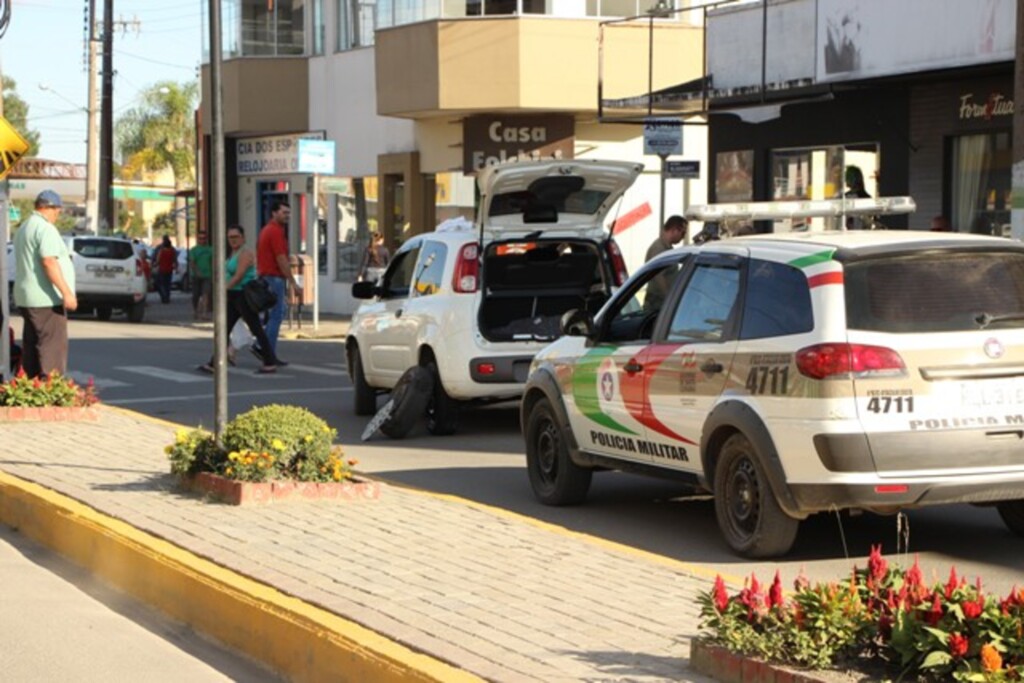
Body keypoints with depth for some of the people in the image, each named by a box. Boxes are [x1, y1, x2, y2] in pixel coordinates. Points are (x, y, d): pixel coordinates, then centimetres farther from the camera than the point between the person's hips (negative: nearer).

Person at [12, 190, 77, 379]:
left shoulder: (24, 228, 18)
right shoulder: (45, 228, -14)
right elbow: (49, 262, -23)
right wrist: (67, 292, -25)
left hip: (26, 298, 10)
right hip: (46, 299, -10)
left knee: (31, 347, 11)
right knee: (53, 347, -11)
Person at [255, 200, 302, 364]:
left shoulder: (267, 229, 16)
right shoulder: (276, 231, -15)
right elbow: (281, 260, -20)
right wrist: (294, 283, -19)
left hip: (265, 275, 10)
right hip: (274, 277, -10)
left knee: (278, 313, 15)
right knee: (276, 315, -4)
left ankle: (260, 346, 11)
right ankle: (269, 354, -2)